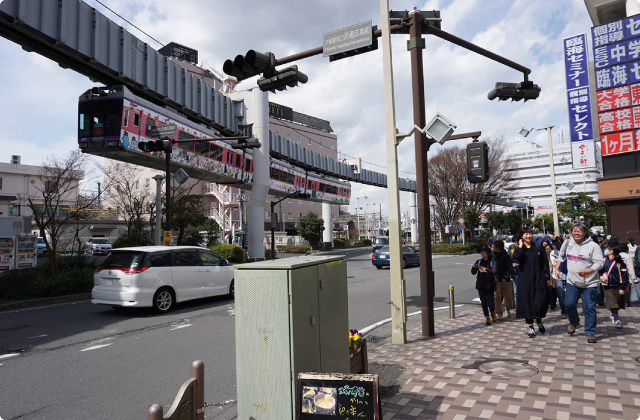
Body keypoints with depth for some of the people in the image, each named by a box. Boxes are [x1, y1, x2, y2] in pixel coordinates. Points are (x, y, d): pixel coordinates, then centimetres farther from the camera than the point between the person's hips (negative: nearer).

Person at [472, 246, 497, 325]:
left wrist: (485, 269, -31)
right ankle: (487, 317, 19)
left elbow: (494, 272, -17)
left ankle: (493, 313, 27)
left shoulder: (492, 262, -5)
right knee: (483, 302, 5)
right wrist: (473, 267, -13)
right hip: (481, 285, 4)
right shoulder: (479, 261, 7)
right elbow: (473, 273, 7)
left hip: (489, 285, -3)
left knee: (490, 303, -5)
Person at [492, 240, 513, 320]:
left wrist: (505, 277, -18)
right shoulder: (493, 255, 4)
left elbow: (509, 268, -8)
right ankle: (499, 313, 1)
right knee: (497, 297, -6)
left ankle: (508, 310, 34)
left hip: (505, 280, -2)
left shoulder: (506, 256, -6)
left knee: (507, 296, 10)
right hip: (495, 280, 2)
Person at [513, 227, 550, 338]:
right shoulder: (519, 249, 2)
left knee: (540, 303, -5)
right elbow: (515, 256, -21)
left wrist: (546, 275, 2)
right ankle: (531, 327, 17)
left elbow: (545, 262, 8)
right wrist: (520, 245, -12)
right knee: (527, 303, 3)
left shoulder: (538, 247, 6)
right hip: (525, 281, 0)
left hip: (539, 280, 1)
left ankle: (539, 320, 26)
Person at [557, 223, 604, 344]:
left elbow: (599, 263, -13)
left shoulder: (593, 246, -9)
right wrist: (556, 269, 11)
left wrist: (587, 272, -27)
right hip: (572, 281, 4)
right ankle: (573, 323, 30)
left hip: (589, 283, -3)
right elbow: (561, 256, 20)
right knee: (569, 304, 1)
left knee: (589, 308, -1)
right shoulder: (567, 243, 4)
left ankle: (590, 333, 12)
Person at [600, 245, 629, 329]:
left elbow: (625, 276, -9)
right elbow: (600, 270, 15)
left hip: (618, 287, -2)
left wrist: (623, 288, -13)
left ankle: (613, 315, 36)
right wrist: (600, 276, -7)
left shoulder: (619, 263, -11)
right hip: (608, 287, 2)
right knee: (612, 305, -4)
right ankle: (617, 320, -3)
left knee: (617, 304, 13)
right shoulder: (604, 261, 1)